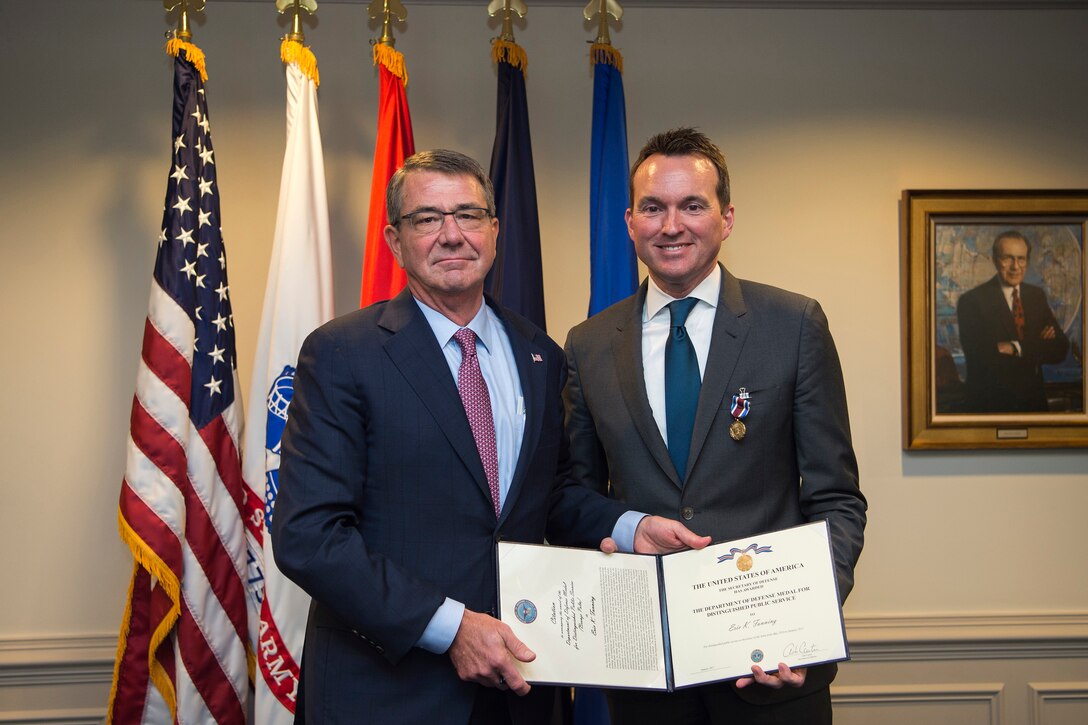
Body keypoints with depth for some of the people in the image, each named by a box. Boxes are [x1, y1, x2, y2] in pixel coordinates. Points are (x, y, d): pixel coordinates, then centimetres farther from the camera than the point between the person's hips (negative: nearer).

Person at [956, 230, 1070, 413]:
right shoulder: (971, 301, -12)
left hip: (1034, 403, 5)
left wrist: (1017, 348, -18)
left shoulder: (1037, 296, 6)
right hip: (990, 405, -5)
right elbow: (980, 356, -22)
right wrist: (1038, 346, -18)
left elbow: (1061, 350, -2)